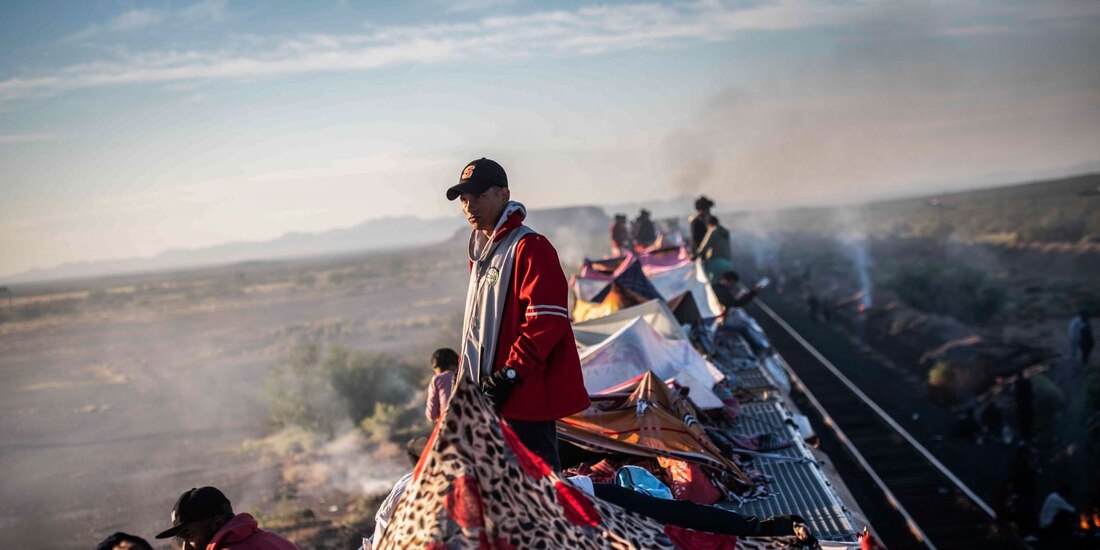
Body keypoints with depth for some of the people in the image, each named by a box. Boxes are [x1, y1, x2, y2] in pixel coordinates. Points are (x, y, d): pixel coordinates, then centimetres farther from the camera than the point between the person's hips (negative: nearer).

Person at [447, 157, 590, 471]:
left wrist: (509, 374, -22)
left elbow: (547, 319, -20)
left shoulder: (529, 248, -13)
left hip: (527, 396, -10)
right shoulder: (482, 251, 17)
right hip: (491, 398, 10)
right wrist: (468, 375, 17)